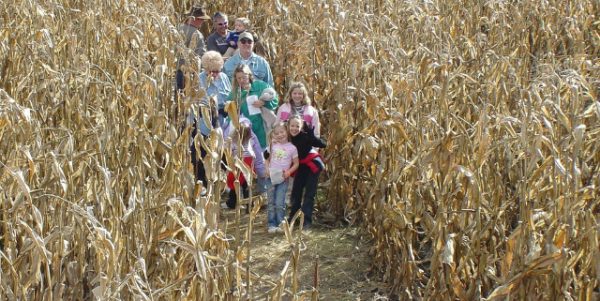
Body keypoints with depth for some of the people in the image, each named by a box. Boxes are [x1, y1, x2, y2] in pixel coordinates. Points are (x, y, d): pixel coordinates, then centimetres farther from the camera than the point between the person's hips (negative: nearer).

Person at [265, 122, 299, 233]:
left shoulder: (292, 148, -1)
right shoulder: (273, 146, 6)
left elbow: (296, 163, 3)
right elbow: (268, 159, 10)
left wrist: (289, 172, -12)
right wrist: (267, 169, -8)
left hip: (283, 179, -3)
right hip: (271, 177, 3)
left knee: (279, 203, -8)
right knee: (271, 202, 3)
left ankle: (280, 224, 0)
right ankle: (271, 224, 7)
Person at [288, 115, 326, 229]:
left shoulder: (305, 136, -26)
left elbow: (323, 144, -35)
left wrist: (311, 136, -46)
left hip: (312, 165, -5)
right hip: (300, 167, 5)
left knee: (309, 194, -5)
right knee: (295, 192, 10)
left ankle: (307, 220, -3)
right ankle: (293, 218, 24)